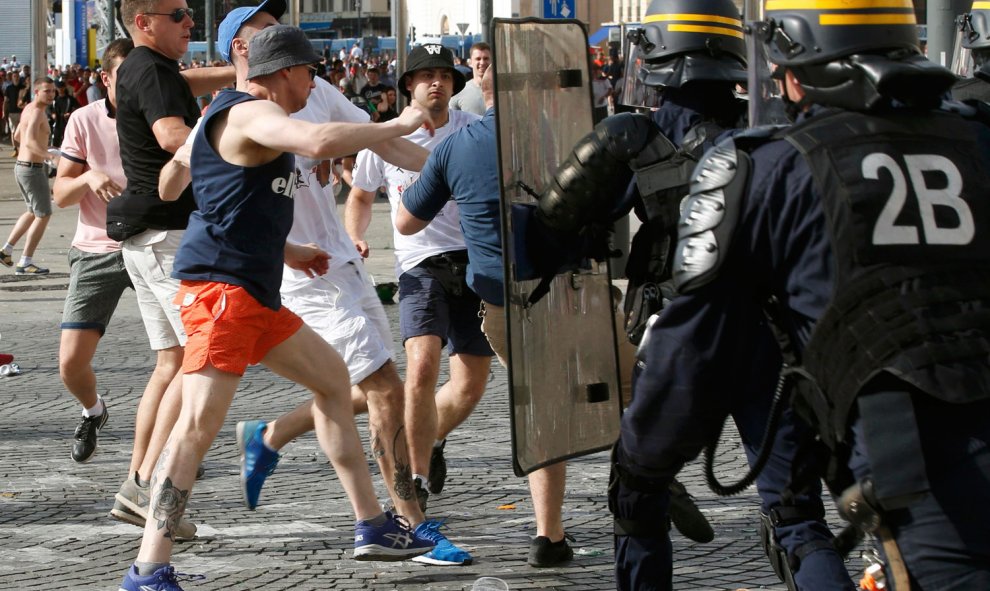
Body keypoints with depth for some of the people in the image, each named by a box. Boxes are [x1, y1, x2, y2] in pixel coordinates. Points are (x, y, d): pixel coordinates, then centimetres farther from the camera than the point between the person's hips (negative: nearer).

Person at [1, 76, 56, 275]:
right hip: (33, 169, -10)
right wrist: (50, 156, -44)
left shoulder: (28, 109, 12)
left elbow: (17, 136, 27)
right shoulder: (37, 112, -18)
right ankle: (25, 263, 0)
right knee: (43, 215, -1)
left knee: (34, 212, 24)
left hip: (21, 167, 10)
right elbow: (30, 141, -33)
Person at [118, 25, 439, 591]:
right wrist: (398, 125, -20)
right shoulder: (253, 114, -12)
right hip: (221, 288, -12)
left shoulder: (230, 116, 21)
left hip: (255, 294, 12)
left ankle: (373, 526, 28)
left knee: (333, 378, 21)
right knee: (200, 422, -18)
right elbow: (320, 141, -33)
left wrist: (284, 250, 29)